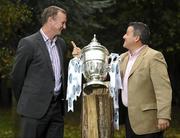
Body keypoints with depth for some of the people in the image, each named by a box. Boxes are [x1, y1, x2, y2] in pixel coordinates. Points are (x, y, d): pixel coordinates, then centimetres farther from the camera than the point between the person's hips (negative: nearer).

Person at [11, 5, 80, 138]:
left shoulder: (61, 43, 14)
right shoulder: (28, 43, -8)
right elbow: (17, 76, -1)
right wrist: (24, 101, 7)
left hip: (57, 107, 6)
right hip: (35, 108, -6)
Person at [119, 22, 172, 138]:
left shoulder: (153, 57, -12)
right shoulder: (123, 57, 14)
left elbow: (163, 88, -18)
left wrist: (163, 116, -25)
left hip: (146, 119, -8)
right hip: (129, 115, 8)